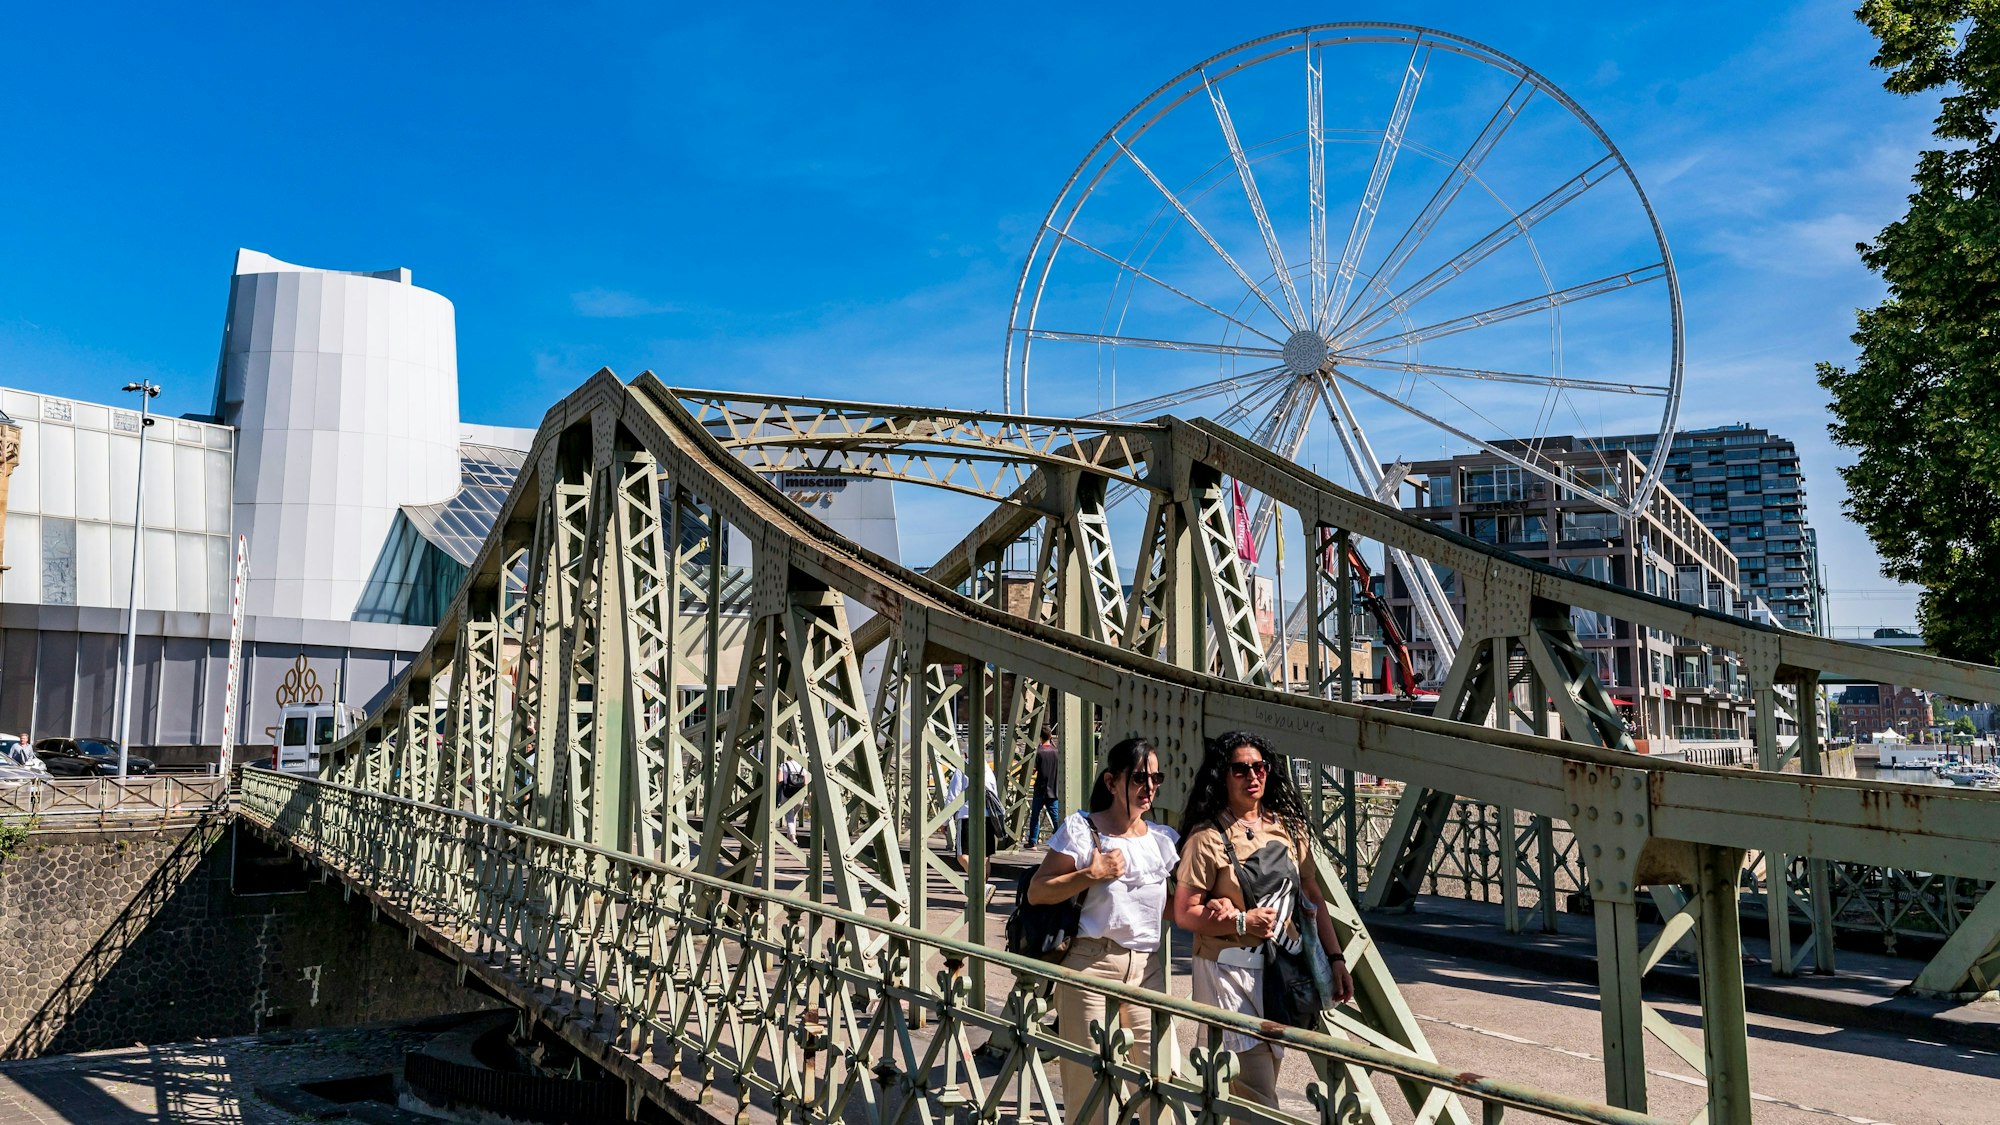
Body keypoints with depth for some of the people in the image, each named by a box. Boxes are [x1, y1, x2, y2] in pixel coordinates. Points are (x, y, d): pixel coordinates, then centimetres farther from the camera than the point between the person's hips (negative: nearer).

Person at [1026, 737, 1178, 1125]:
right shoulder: (1081, 828, -2)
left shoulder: (1165, 839, 11)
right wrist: (1092, 874, -14)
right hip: (1091, 962, -4)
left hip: (1148, 966, 4)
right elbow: (1036, 892, -4)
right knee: (1087, 1076, 2)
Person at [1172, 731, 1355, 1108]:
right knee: (1257, 1094, -8)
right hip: (1230, 969, -6)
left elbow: (1313, 896, 11)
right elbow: (1184, 914, -11)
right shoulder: (1208, 836, -10)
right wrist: (1242, 921, -19)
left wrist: (1335, 958, 6)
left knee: (1266, 1074, 17)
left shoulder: (1287, 826, 7)